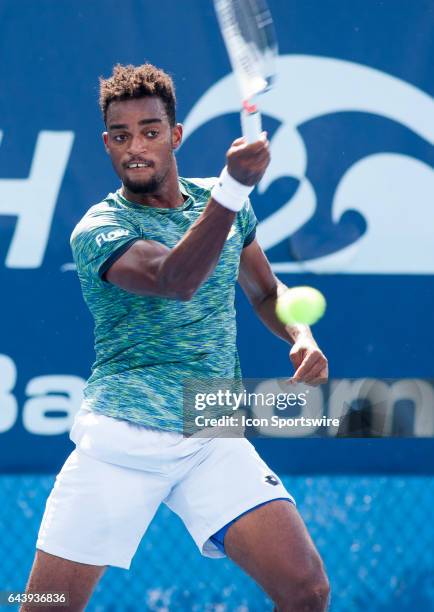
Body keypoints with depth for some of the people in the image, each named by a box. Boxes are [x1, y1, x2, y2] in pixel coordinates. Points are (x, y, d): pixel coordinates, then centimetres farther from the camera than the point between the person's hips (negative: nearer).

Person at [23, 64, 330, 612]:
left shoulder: (218, 201, 9)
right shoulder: (98, 230, -9)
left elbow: (265, 291, 24)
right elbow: (175, 279, -29)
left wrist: (301, 337, 2)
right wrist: (235, 185, -42)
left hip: (214, 441, 3)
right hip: (121, 439, -3)